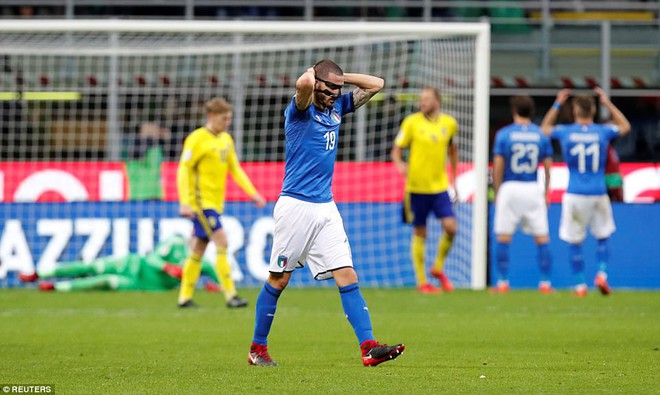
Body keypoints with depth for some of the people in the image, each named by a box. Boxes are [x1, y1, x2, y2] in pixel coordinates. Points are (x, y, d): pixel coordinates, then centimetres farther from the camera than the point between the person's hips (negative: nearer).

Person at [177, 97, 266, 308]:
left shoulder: (226, 140, 12)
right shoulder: (197, 139, -12)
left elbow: (235, 169, 19)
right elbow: (183, 170, -13)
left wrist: (253, 193, 10)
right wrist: (184, 203, -20)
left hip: (215, 203, 8)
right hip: (200, 201, -8)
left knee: (199, 248, 10)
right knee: (221, 242, -14)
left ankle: (185, 297, 15)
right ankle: (230, 295, -14)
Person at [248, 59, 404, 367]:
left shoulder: (337, 107, 12)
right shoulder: (300, 110, -10)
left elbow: (375, 84, 18)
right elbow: (304, 83, -32)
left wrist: (340, 77, 7)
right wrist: (312, 74, -9)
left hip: (326, 207, 6)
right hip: (296, 205, -6)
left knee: (347, 277, -5)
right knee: (279, 279, 3)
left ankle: (369, 347, -13)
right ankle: (258, 349, 15)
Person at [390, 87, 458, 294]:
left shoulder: (449, 123, 4)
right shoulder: (411, 122, -5)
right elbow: (396, 150, -1)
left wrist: (453, 177, 19)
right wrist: (399, 164, -23)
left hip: (440, 186, 2)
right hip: (417, 187, -2)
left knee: (450, 227, -10)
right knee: (419, 234, 3)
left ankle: (438, 268, 14)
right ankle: (421, 282, 12)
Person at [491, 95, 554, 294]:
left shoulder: (503, 134, -2)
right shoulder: (542, 135, 4)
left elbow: (497, 167, -4)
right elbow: (548, 168, 4)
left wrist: (497, 193, 5)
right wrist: (545, 194, 13)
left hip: (510, 188, -2)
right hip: (533, 189, 2)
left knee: (503, 239, 5)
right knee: (542, 238, 6)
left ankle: (503, 282, 3)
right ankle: (545, 282, 3)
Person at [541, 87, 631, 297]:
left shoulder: (566, 132, -1)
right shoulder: (603, 131, 1)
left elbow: (545, 128, 22)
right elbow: (625, 126, 23)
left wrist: (557, 104, 26)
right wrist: (608, 104, 26)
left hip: (575, 195, -1)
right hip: (599, 193, 1)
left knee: (574, 242, 6)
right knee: (603, 237, 16)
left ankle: (580, 285, 5)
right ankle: (602, 273, -3)